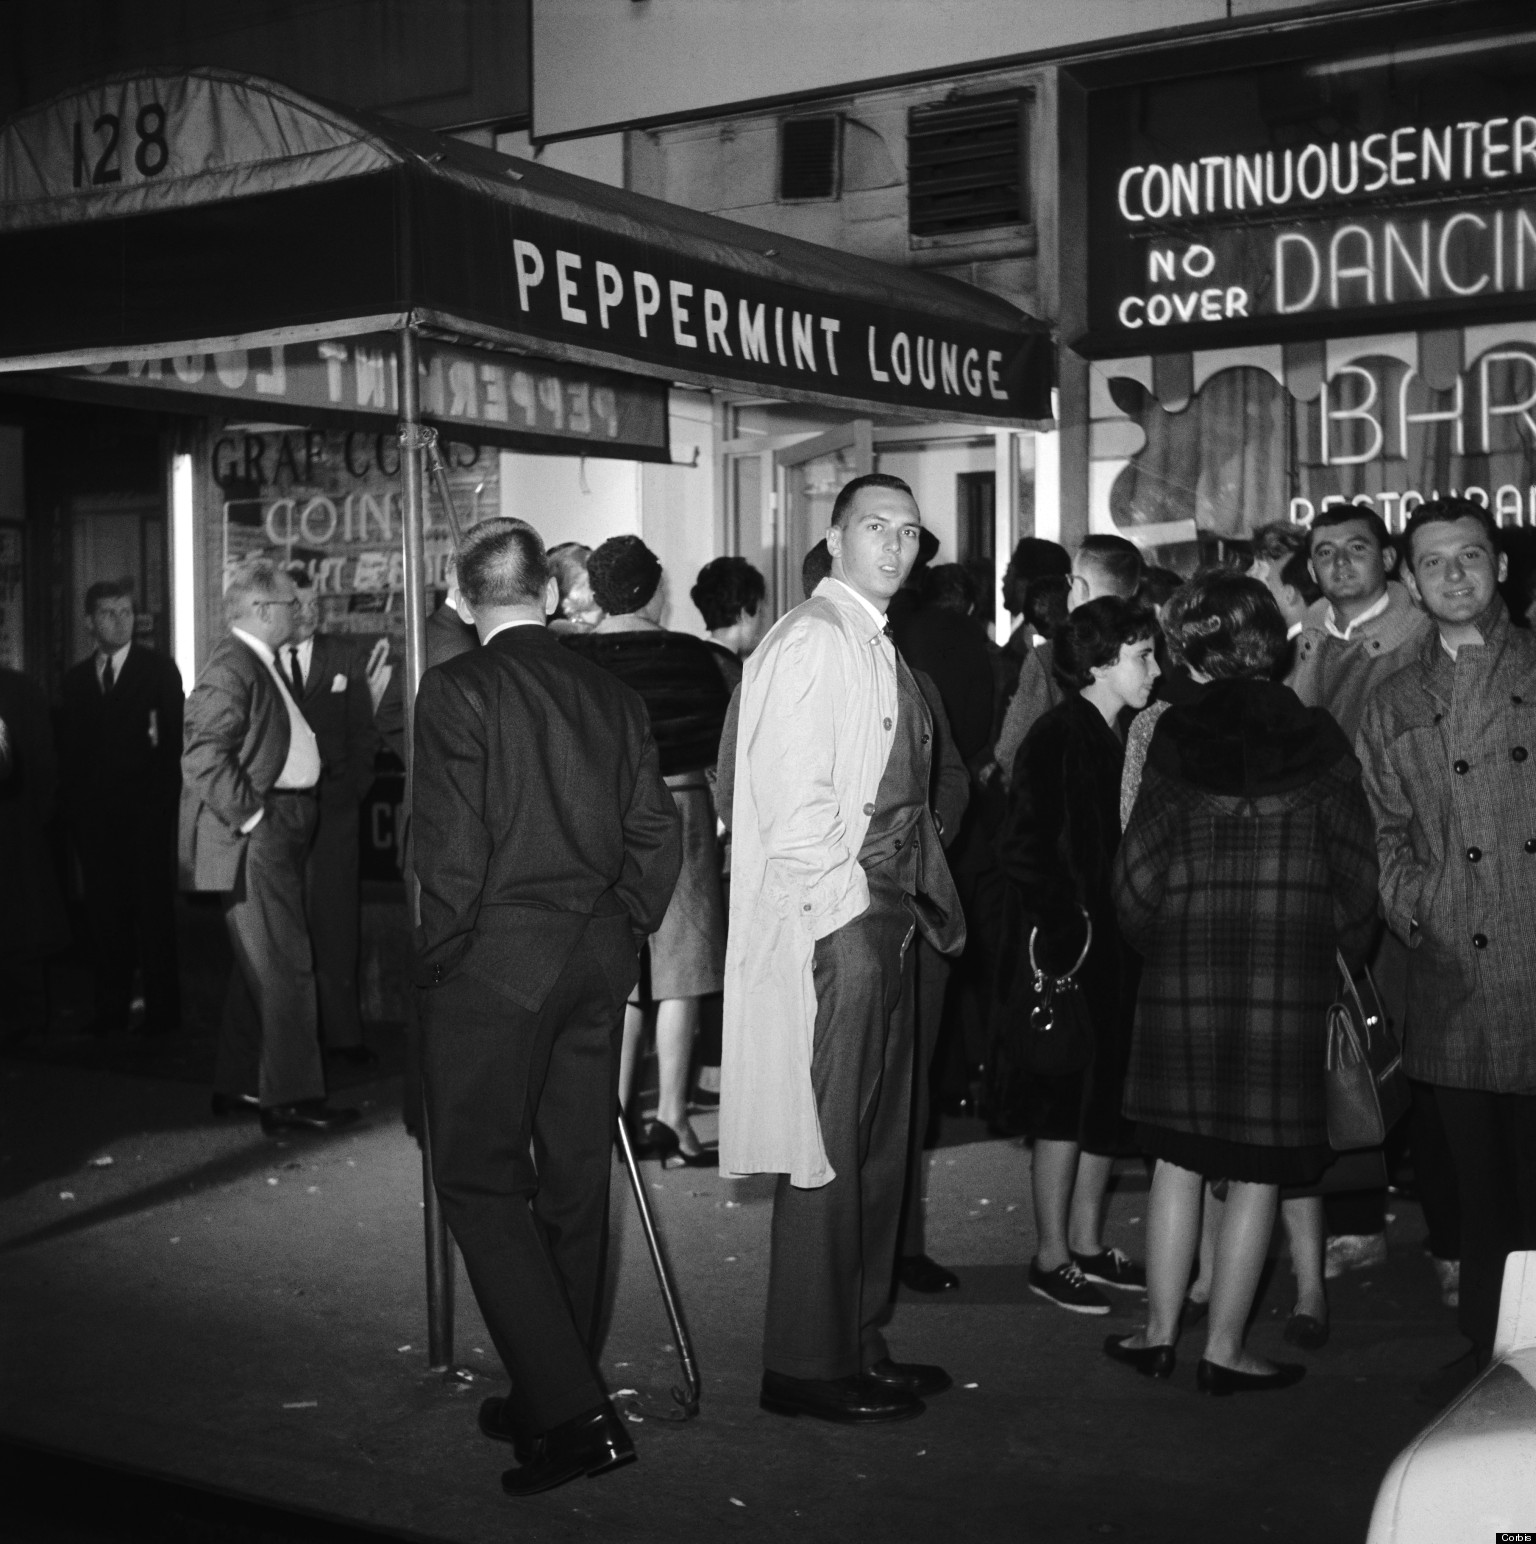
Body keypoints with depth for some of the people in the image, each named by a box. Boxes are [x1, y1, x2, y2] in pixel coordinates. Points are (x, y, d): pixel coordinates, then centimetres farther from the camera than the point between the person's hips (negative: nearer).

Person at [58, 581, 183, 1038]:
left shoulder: (159, 670, 3)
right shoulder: (76, 678, 12)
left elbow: (174, 739, -2)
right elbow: (68, 748, 11)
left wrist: (164, 801, -9)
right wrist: (72, 805, 2)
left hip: (146, 811, -3)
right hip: (93, 812, 3)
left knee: (154, 910, -1)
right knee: (104, 913, 3)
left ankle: (162, 1010, 4)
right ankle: (110, 1009, 9)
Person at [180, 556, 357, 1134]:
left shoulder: (260, 664, 16)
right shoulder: (231, 669, -15)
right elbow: (202, 756, -23)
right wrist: (250, 816, -20)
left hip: (278, 834, 11)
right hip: (256, 839, -11)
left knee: (258, 966, 17)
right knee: (286, 968, -8)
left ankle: (238, 1083, 27)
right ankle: (290, 1098, -2)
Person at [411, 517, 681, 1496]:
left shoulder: (458, 690, -10)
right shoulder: (613, 692, 6)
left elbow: (454, 849, -15)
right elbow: (658, 837, 6)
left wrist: (438, 959, -3)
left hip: (495, 963, -6)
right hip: (598, 963, 6)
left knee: (482, 1179, 1)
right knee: (576, 1181, 13)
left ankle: (570, 1412, -6)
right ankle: (559, 1398, 25)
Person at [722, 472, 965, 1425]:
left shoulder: (879, 650, 18)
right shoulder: (812, 641, -11)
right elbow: (794, 803, -19)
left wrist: (930, 901, 11)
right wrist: (850, 902, -16)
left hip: (884, 922, 10)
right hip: (831, 925, -10)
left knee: (880, 1142, 15)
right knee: (828, 1149, -3)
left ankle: (857, 1340, 26)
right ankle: (806, 1365, 8)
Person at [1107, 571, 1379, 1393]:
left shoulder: (1173, 739, -2)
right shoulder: (1315, 740, -3)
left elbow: (1138, 869, -2)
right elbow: (1355, 870, -2)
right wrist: (1347, 956, 12)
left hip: (1184, 971, 1)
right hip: (1290, 978, -1)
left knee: (1178, 1156, 12)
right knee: (1257, 1171, 6)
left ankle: (1158, 1331, 16)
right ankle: (1223, 1348, 10)